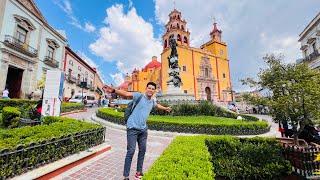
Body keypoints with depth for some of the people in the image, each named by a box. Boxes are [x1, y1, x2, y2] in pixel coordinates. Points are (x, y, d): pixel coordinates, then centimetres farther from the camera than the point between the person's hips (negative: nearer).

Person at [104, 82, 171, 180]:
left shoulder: (152, 101, 9)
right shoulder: (139, 96, -11)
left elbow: (157, 105, 33)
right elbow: (126, 94, -26)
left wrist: (165, 108, 48)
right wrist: (114, 90, -43)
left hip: (143, 129, 7)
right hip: (133, 128, -7)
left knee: (142, 150, 14)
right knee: (131, 151, -5)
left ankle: (139, 172, 33)